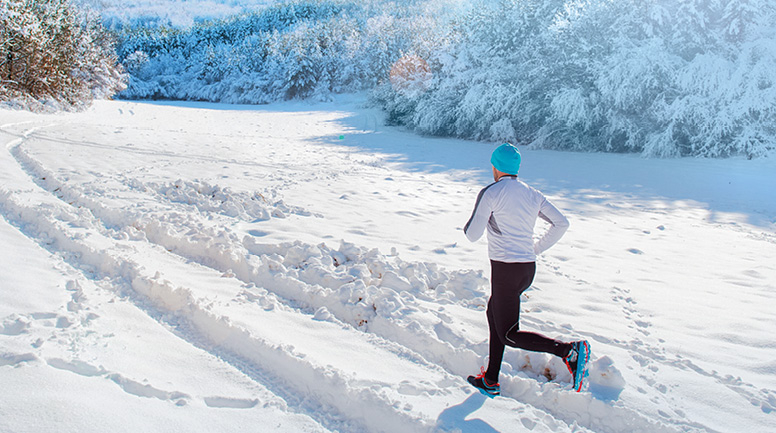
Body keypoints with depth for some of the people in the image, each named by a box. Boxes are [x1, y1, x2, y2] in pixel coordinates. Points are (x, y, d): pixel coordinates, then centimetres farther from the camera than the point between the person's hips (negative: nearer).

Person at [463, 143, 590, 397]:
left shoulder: (490, 193, -8)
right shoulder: (533, 194, 10)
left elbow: (472, 235, -9)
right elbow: (561, 224, 6)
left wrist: (470, 224, 14)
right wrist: (536, 249, 16)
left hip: (506, 269, -8)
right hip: (528, 268, 8)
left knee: (509, 335, -1)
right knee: (494, 314, 23)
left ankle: (569, 350, -20)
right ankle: (490, 381, 27)